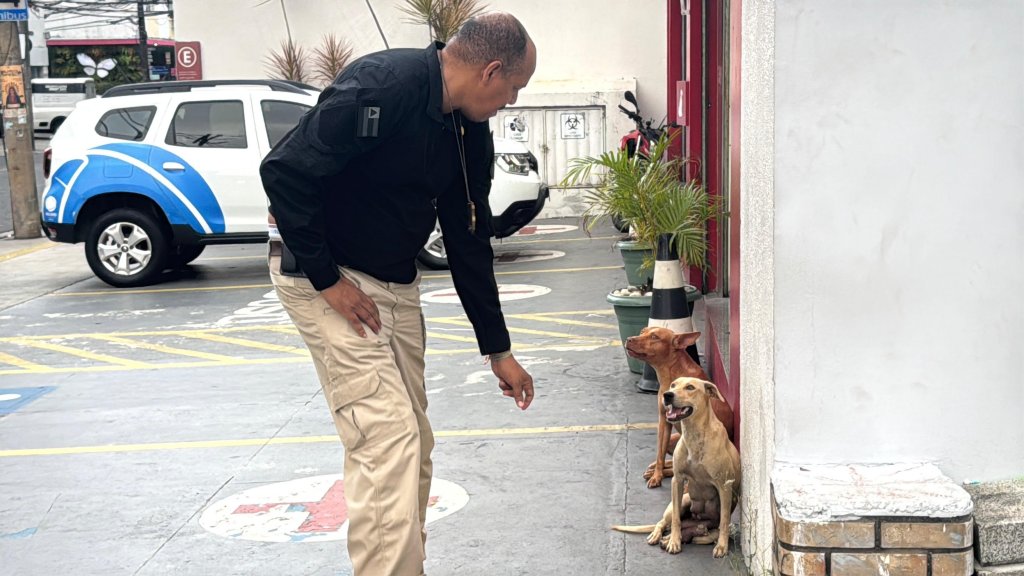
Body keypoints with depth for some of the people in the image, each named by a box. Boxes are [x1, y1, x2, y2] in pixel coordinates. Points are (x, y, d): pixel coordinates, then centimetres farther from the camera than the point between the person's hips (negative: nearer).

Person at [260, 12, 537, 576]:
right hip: (326, 276, -8)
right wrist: (326, 278, -21)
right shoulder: (383, 86, -25)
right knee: (387, 438, -13)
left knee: (415, 444, 10)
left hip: (396, 285, 9)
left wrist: (497, 349, 10)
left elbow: (469, 243, 8)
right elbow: (284, 170, -26)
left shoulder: (471, 134, 2)